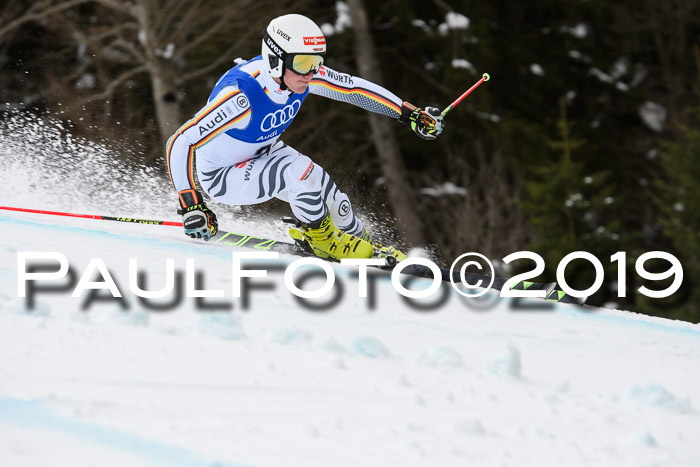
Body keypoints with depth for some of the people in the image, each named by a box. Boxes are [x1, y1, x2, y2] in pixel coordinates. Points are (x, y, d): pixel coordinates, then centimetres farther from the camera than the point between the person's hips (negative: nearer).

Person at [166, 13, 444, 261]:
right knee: (299, 170, -29)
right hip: (220, 176, -7)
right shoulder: (242, 95, -39)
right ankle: (322, 238, -4)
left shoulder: (302, 73, -19)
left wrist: (410, 114, -2)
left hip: (263, 151, 7)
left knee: (325, 191, -7)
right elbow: (180, 143, -38)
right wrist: (191, 205, -43)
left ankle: (363, 244, 22)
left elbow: (353, 88, -2)